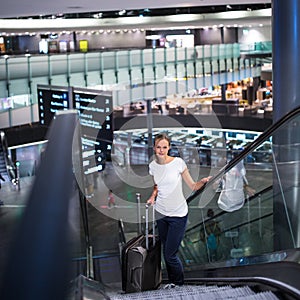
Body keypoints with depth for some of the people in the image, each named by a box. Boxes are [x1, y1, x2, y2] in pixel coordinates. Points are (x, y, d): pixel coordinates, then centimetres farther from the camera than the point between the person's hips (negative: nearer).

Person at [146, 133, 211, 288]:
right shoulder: (152, 166, -1)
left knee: (170, 254, -3)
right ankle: (172, 281, 33)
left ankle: (179, 283, 20)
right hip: (161, 212, 4)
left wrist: (203, 181, -27)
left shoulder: (178, 162, -13)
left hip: (178, 214, -4)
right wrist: (153, 196, -1)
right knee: (165, 251, 13)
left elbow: (193, 186, -8)